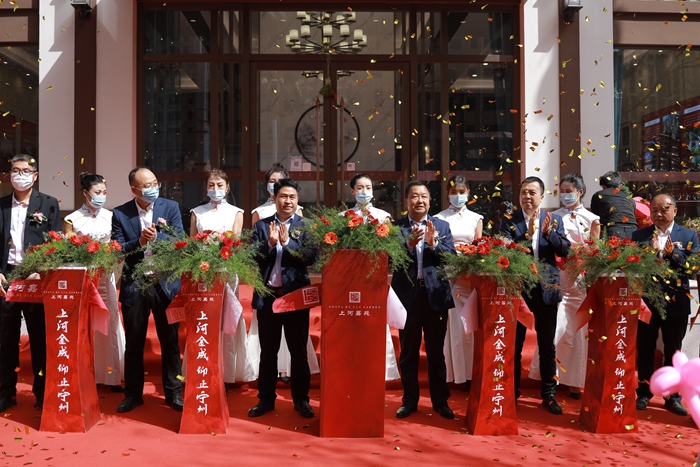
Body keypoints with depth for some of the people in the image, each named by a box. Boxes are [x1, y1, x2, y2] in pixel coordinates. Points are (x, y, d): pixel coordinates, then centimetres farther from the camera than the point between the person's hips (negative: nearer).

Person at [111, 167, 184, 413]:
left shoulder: (170, 207, 0)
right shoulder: (120, 214, -1)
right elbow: (117, 250, -7)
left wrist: (156, 236, -23)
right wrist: (139, 242, -23)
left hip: (166, 284, 0)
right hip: (134, 285, 0)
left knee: (170, 341, 8)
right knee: (134, 343, 12)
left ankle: (173, 393, 20)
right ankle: (133, 394, 26)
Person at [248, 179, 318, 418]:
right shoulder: (261, 225, 5)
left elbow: (312, 257, -12)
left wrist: (287, 242, -23)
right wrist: (269, 244, -20)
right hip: (267, 295, 2)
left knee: (299, 350, 8)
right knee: (268, 350, 12)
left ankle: (301, 399, 19)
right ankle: (266, 399, 23)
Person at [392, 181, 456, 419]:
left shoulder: (442, 226, 7)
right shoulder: (395, 227, 1)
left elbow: (452, 257, -4)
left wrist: (433, 243, -19)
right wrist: (409, 245, -23)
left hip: (435, 294, 1)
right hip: (407, 294, -1)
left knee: (437, 351, 9)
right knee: (408, 352, 9)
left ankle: (440, 401, 21)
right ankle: (409, 401, 22)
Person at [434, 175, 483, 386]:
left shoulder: (476, 218, 14)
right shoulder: (439, 218, 6)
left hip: (471, 276, 2)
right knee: (452, 325, -2)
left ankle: (471, 373, 11)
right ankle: (452, 374, 6)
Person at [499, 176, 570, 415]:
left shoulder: (555, 220, 4)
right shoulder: (508, 220, -2)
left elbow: (565, 250, -5)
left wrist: (549, 232, -19)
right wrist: (527, 234, -24)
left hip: (546, 288, 2)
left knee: (547, 345, 10)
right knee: (514, 344, 9)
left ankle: (549, 394, 22)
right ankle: (512, 392, 23)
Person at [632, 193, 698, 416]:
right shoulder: (639, 236, 1)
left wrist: (673, 253, -23)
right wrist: (650, 252, -24)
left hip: (676, 303, 0)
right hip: (646, 301, 0)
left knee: (673, 352, 11)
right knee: (644, 351, 10)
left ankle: (673, 396, 23)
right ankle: (643, 393, 23)